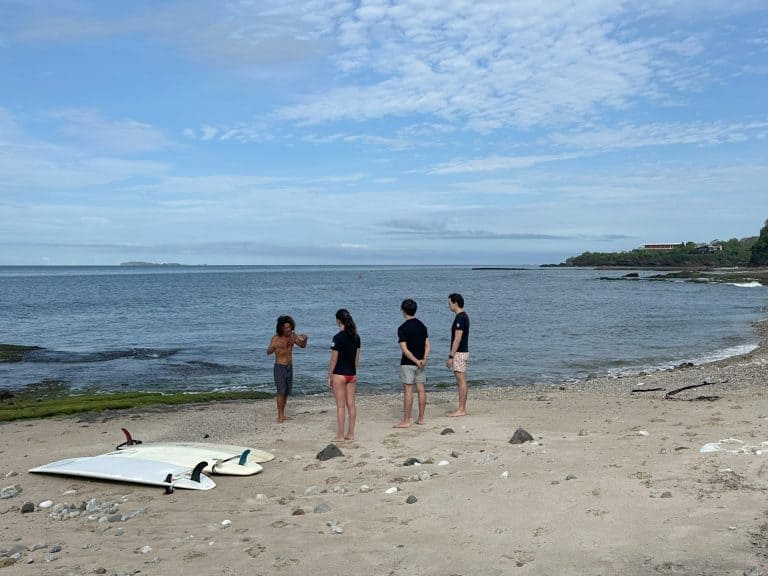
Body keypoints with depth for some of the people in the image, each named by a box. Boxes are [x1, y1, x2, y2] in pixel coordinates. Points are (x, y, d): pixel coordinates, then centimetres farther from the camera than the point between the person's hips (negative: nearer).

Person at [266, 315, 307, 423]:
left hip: (289, 367, 6)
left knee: (287, 392, 10)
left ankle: (283, 414, 20)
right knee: (281, 392, -12)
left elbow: (302, 345, 15)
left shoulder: (293, 336, 1)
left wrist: (305, 339, -7)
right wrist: (273, 346, -48)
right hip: (280, 367, -6)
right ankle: (280, 415, -6)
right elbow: (268, 352, -27)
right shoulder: (276, 338, -15)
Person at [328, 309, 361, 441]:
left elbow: (334, 360, -14)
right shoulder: (356, 337, 4)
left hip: (339, 374, -6)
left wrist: (329, 376, -5)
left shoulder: (338, 338, -16)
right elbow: (357, 358, 10)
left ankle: (340, 436, 7)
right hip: (352, 374, 6)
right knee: (351, 404, 11)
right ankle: (351, 433, 18)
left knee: (341, 406, 1)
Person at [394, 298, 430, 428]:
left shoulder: (403, 328, -12)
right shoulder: (422, 325, 8)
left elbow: (404, 349, -18)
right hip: (421, 363, 6)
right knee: (421, 390, 9)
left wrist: (416, 361, -14)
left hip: (408, 363, -6)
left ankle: (406, 421, -3)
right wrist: (424, 359, -7)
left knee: (408, 391, -5)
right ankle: (421, 418, 15)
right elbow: (427, 344, 4)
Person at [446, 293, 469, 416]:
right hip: (463, 352, 10)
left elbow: (457, 339, -21)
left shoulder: (459, 318, -17)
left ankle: (461, 410, -4)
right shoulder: (464, 316, 15)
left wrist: (451, 356, -20)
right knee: (461, 381, 11)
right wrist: (452, 354, 22)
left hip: (459, 353, -10)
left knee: (461, 381, -7)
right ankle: (462, 408, 16)